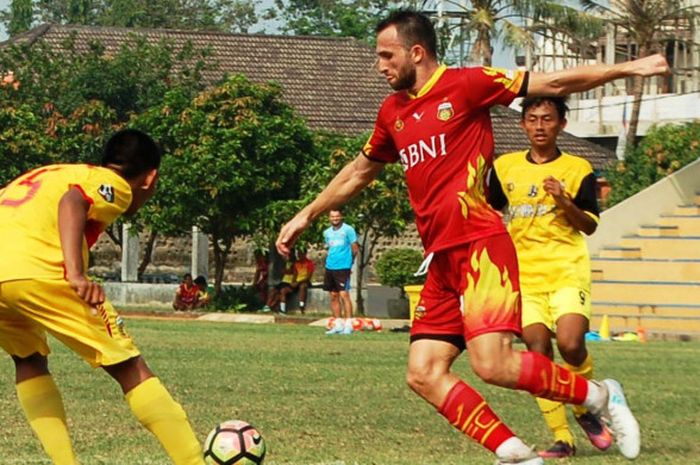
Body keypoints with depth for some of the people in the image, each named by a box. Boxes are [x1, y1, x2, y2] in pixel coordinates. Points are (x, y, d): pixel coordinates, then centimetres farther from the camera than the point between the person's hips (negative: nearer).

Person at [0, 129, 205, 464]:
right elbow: (72, 202, -8)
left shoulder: (48, 173, 35)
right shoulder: (113, 184, 14)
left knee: (29, 360, 31)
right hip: (37, 271, -6)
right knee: (130, 370, 4)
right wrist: (76, 274, -21)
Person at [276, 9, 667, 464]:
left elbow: (552, 84, -1)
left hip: (480, 245, -7)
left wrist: (626, 69, -4)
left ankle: (599, 396, 0)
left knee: (492, 364, -20)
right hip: (441, 257, 7)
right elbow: (359, 173, 34)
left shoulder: (465, 84, -2)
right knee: (424, 374, -5)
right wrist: (308, 215, 37)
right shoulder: (393, 111, 18)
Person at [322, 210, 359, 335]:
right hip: (330, 267, 6)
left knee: (344, 295, -11)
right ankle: (338, 324, 13)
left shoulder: (348, 230, -5)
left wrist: (349, 261, 4)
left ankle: (348, 325, -11)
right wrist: (331, 260, 14)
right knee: (334, 296, 8)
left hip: (343, 267, -6)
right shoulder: (327, 232, 13)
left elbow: (355, 249, -2)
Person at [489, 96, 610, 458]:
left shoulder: (577, 169, 3)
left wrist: (566, 203, -17)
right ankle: (562, 438, -1)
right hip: (524, 275, 3)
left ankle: (585, 409, 8)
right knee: (538, 352, -7)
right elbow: (490, 213, 24)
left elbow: (590, 225, -1)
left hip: (568, 274, -2)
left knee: (570, 344, -21)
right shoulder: (505, 167, 11)